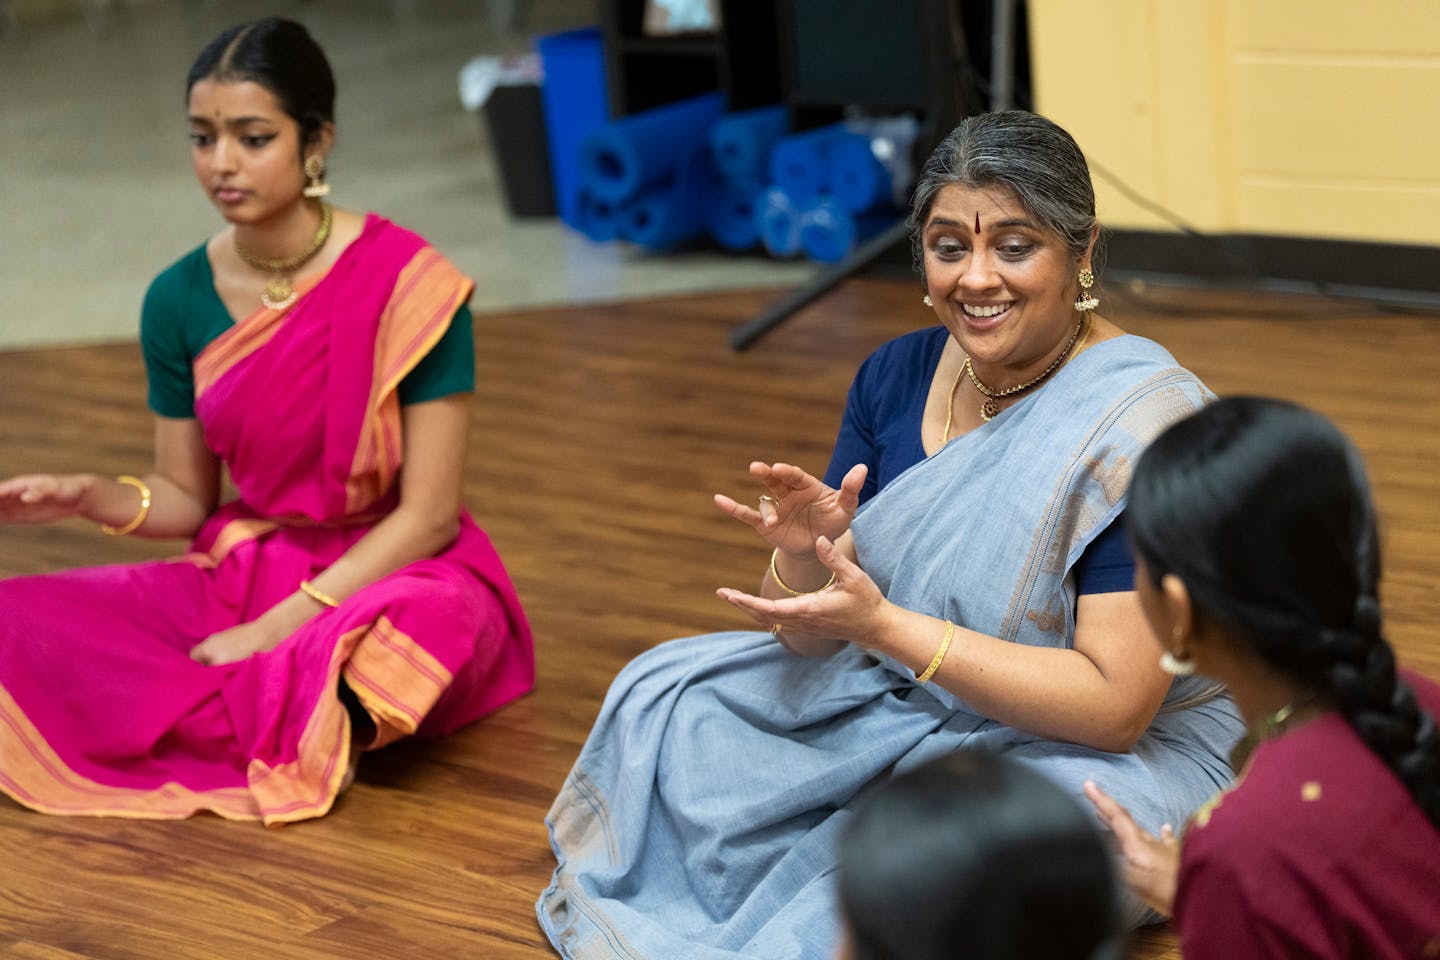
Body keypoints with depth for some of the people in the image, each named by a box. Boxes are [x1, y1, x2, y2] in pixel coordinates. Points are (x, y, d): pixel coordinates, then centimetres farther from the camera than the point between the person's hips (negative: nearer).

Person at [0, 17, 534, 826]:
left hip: (390, 574, -5)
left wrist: (278, 627, -19)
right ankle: (298, 728, -19)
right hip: (242, 573, 5)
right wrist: (91, 497, -14)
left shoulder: (411, 286, -16)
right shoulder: (179, 299, -1)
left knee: (437, 614, -42)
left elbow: (428, 516, -14)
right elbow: (187, 497, 8)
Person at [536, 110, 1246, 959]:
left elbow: (1114, 707, -25)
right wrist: (804, 555, -25)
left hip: (1125, 755, -7)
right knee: (668, 698, -3)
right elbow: (814, 637, 0)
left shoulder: (1148, 425, -21)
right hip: (910, 707, 7)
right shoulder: (897, 376, -2)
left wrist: (883, 625, -31)